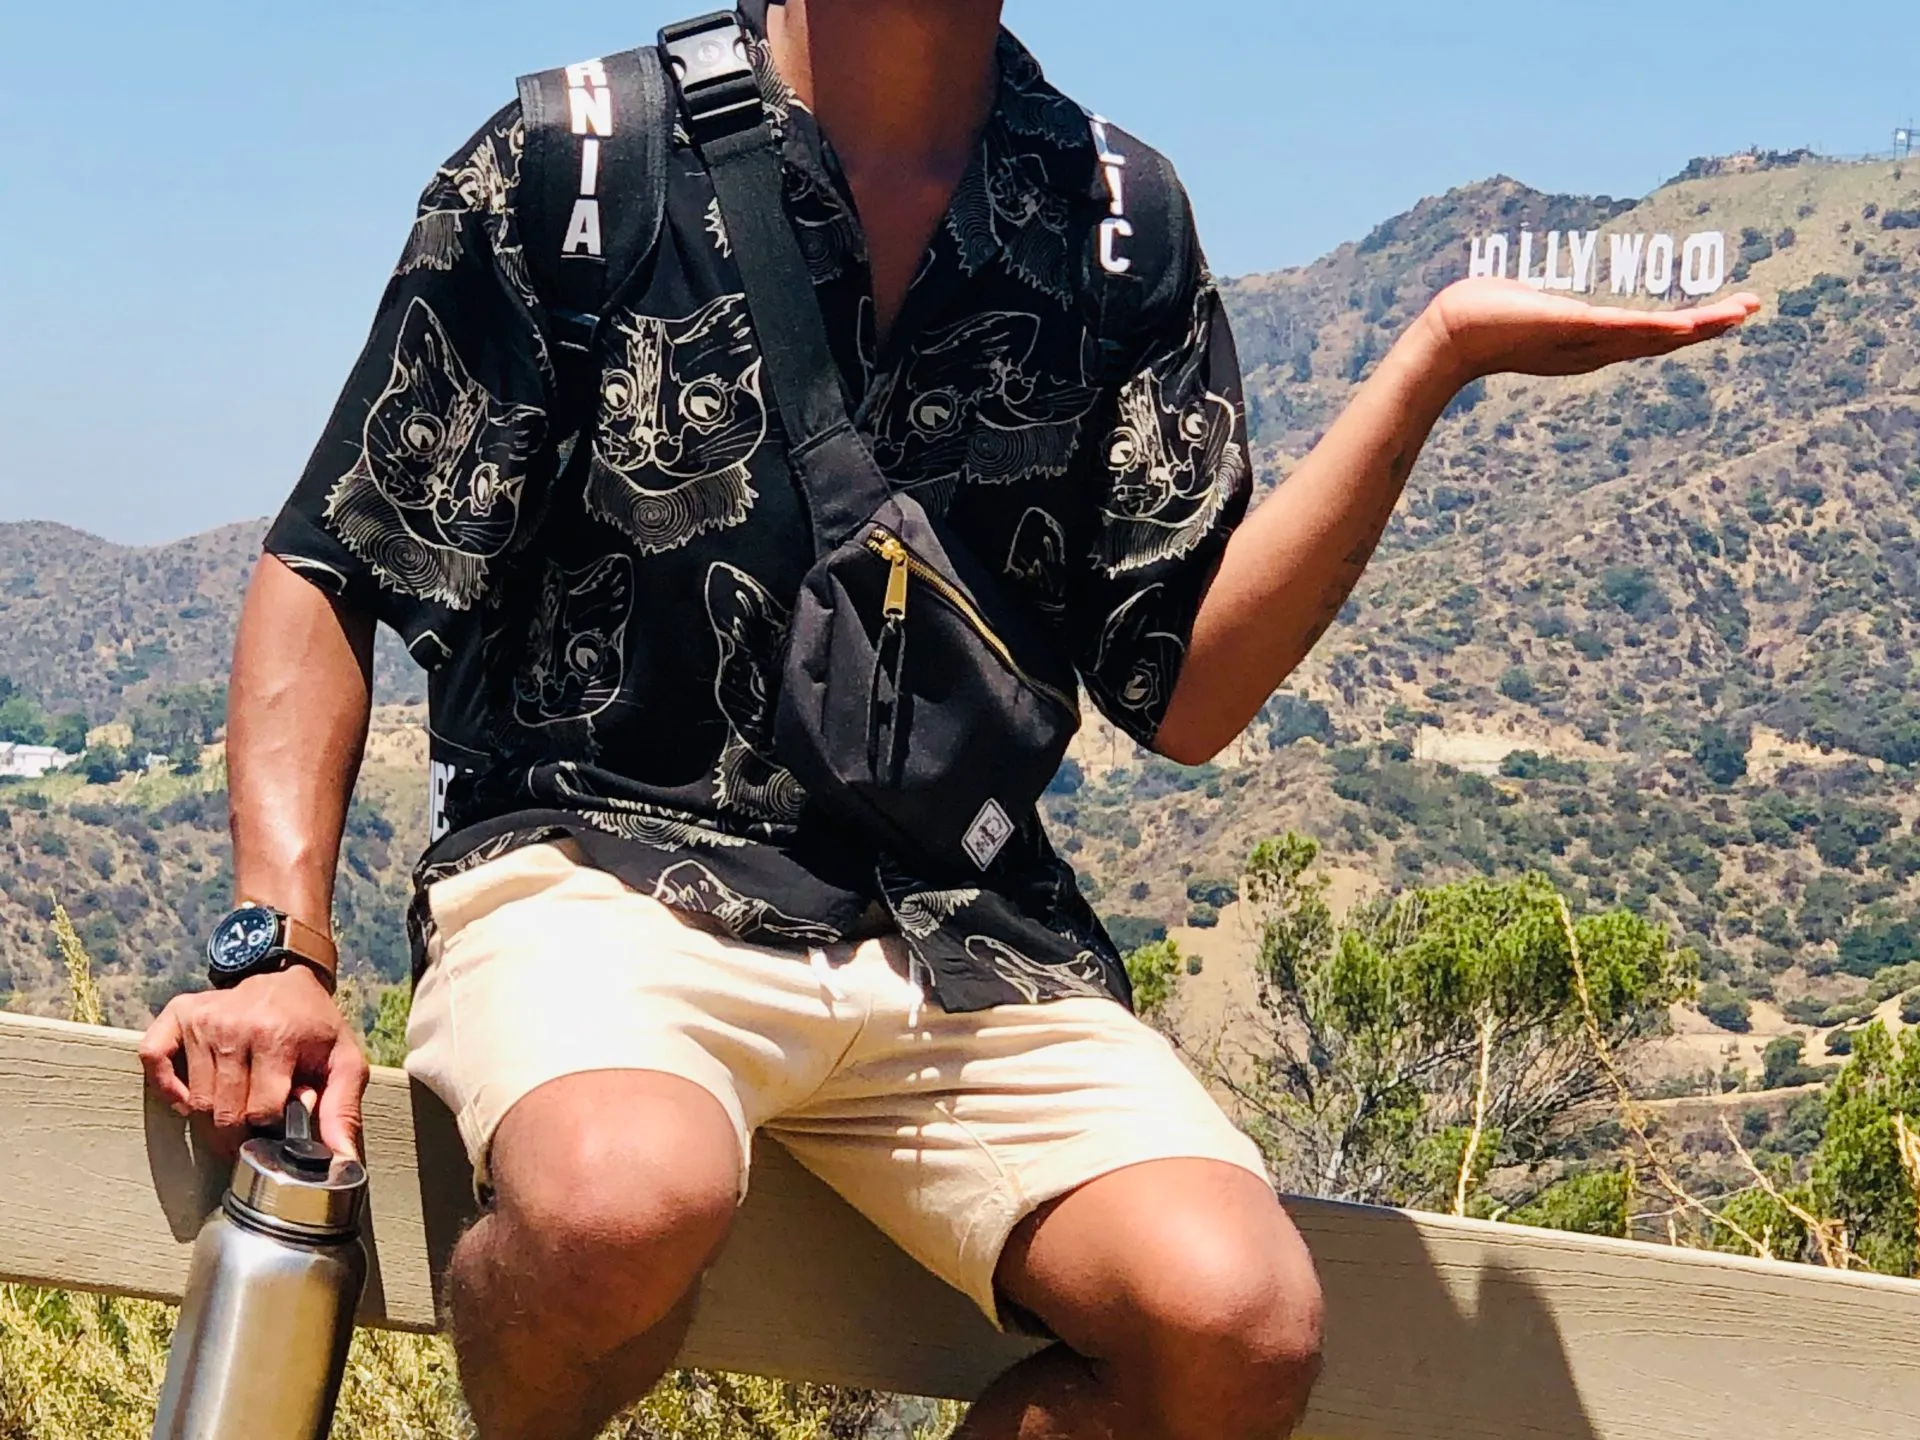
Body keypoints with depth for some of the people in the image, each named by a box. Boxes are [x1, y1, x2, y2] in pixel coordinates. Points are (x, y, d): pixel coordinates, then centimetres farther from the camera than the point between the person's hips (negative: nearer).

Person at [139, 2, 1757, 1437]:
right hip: (604, 866, -3)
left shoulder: (1119, 219, 8)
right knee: (627, 1198, -38)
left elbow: (1183, 693, 3)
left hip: (961, 944, 3)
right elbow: (328, 576, 4)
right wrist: (280, 947, -10)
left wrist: (1431, 366, -7)